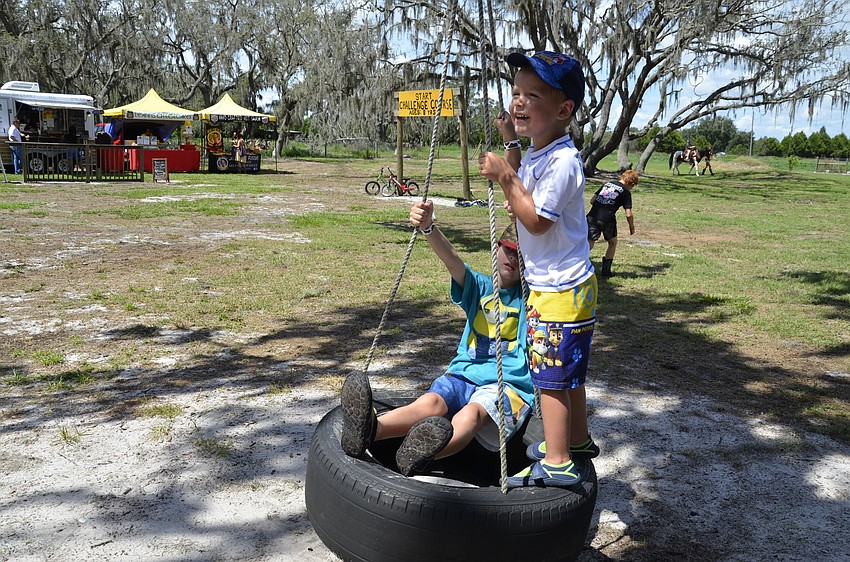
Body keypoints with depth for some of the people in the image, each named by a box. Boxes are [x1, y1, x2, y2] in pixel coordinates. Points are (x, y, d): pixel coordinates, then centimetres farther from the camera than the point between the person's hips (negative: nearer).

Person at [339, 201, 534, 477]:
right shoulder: (479, 286, 16)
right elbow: (451, 259, -4)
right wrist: (427, 227, -25)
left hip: (509, 384, -2)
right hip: (464, 374, 3)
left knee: (474, 411, -36)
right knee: (431, 402, -30)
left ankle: (419, 456, -67)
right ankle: (367, 429, -60)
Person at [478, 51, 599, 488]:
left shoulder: (562, 161, -22)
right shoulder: (534, 155, 8)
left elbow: (535, 220, -24)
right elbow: (522, 199, 21)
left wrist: (505, 178, -20)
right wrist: (511, 145, 14)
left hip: (561, 289, -10)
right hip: (549, 285, 10)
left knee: (550, 374, -2)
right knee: (567, 370, 22)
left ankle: (556, 464, 9)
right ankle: (577, 440, 38)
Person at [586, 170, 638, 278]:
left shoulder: (607, 184, 20)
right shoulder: (626, 192, 6)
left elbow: (592, 201, 18)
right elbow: (628, 215, 0)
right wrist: (632, 227, 17)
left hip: (592, 216, 3)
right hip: (607, 219, -3)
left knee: (590, 242, 0)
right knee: (613, 243, 20)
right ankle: (605, 271, 22)